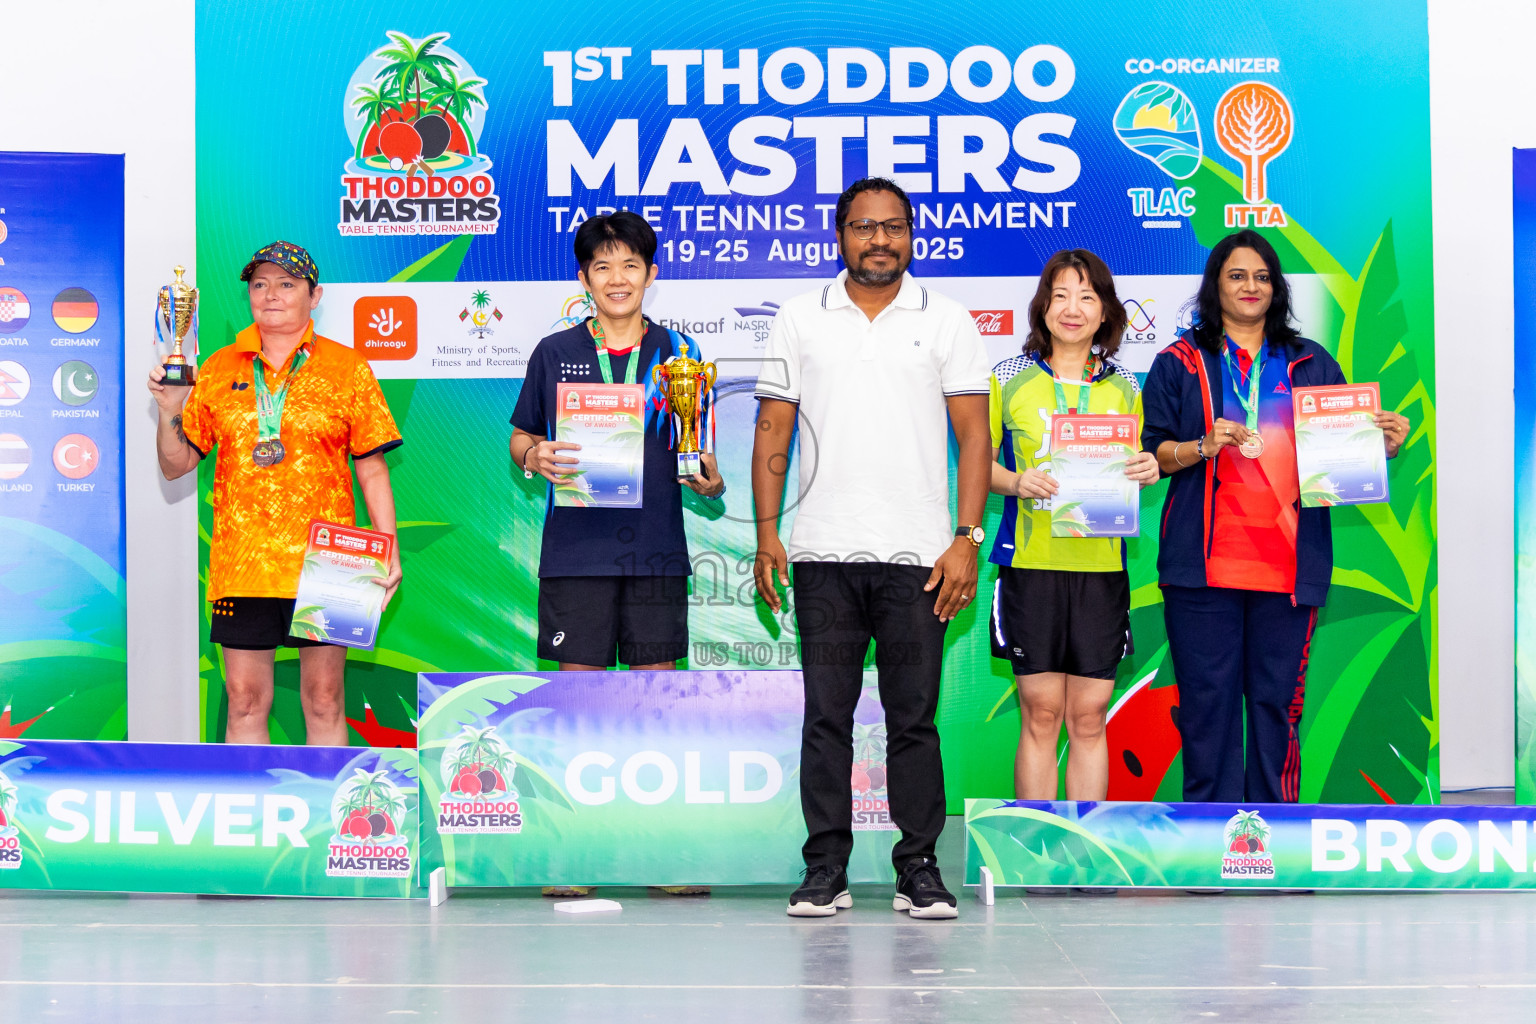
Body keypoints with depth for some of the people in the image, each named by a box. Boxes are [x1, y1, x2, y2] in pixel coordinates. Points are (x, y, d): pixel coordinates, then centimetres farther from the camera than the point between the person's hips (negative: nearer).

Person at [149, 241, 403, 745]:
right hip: (241, 564, 2)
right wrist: (170, 411, -6)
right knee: (245, 702, 4)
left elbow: (372, 470, 4)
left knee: (324, 703, 3)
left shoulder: (347, 369, 4)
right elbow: (176, 465, 12)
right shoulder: (220, 369, 10)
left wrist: (389, 553, -5)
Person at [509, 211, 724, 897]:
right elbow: (520, 439, 12)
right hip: (577, 547, -1)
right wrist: (536, 458, -9)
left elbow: (697, 453, 13)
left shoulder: (677, 353, 9)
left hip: (656, 549, 1)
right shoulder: (555, 353, 7)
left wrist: (707, 478, -8)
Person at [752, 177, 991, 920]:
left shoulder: (947, 322, 6)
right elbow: (773, 432, 9)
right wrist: (766, 533, 0)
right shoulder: (799, 320, 9)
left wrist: (966, 539, -6)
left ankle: (919, 869, 10)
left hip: (917, 553, -1)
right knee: (826, 716, 3)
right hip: (824, 552, 1)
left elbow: (973, 435, 3)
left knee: (914, 716, 2)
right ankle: (825, 871, 10)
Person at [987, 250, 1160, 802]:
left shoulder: (1123, 387, 10)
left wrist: (1146, 472, -7)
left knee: (1090, 717, 4)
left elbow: (1134, 465, 17)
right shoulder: (1008, 379, 4)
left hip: (1101, 564, 2)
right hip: (1031, 561, -2)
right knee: (1040, 715, 0)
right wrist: (1018, 482, -14)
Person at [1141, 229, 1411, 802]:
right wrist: (1203, 447, -13)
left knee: (1277, 699, 1)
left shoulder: (1311, 364, 17)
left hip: (1289, 560, 1)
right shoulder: (1181, 363, 11)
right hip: (1205, 560, -1)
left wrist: (1384, 445, -4)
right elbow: (1150, 452, 5)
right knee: (1208, 696, -3)